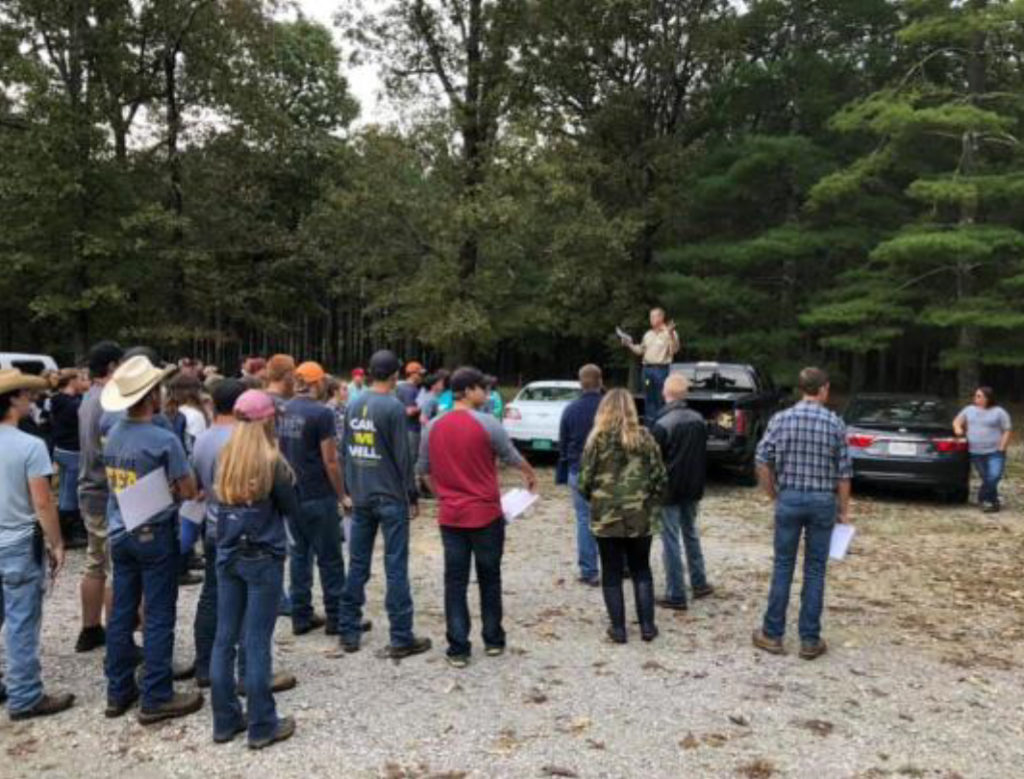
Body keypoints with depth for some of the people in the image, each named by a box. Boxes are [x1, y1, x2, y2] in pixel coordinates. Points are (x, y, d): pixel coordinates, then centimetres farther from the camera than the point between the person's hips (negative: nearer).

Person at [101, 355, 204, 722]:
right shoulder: (164, 440, -19)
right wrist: (172, 486, 6)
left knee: (122, 614, 14)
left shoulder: (113, 435, 2)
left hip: (120, 534, 7)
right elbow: (188, 491, -14)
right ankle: (156, 698, 8)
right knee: (158, 618, 1)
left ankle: (119, 691, 24)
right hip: (155, 535, -7)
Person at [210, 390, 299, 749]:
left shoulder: (225, 457, 2)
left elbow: (220, 501, 14)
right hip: (263, 558, -5)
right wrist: (285, 484, 9)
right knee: (257, 642, 0)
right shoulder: (271, 461, -14)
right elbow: (293, 510, -6)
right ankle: (262, 725, 10)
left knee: (225, 638, 10)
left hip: (227, 555, 6)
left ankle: (225, 720, 21)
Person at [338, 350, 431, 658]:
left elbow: (347, 451, 12)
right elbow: (403, 457, -13)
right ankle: (401, 638, 4)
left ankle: (349, 632, 19)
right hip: (391, 497, -6)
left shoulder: (354, 405, 7)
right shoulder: (394, 407, -13)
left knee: (357, 565, 12)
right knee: (396, 568, -1)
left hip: (360, 497, 6)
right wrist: (413, 496, -4)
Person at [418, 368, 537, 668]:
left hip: (450, 516, 3)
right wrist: (531, 475, 21)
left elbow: (425, 470, 11)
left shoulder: (434, 427, 2)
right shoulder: (487, 423, -11)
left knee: (455, 582, 7)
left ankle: (458, 648, 7)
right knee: (489, 578, 13)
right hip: (486, 514, -3)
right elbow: (512, 458, 2)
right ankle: (493, 640, 24)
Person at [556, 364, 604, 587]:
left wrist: (562, 476, 12)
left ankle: (589, 572, 7)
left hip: (578, 472, 1)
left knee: (584, 520, 5)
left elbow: (562, 445, 4)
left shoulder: (571, 410, -1)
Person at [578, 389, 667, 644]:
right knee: (641, 571, 16)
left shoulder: (597, 439, -7)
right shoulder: (645, 437, -2)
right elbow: (659, 478, -1)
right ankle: (647, 626, 18)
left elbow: (586, 480, -5)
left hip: (606, 517, -2)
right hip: (640, 516, 2)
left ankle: (618, 629, 13)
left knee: (611, 573, 9)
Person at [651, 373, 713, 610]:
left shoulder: (662, 424, -19)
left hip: (670, 491, -6)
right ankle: (699, 584, 30)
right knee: (691, 534, 21)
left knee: (671, 541, 0)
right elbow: (703, 456, 11)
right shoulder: (699, 420, 1)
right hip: (693, 489, 6)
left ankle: (676, 596, 5)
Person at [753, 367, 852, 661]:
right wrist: (844, 508, 9)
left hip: (789, 498, 0)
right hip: (823, 501, 0)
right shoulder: (835, 423, -2)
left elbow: (762, 462, -4)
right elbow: (844, 472, 0)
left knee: (783, 567, 9)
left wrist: (773, 495, 8)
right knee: (815, 571, 7)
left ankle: (772, 634, 14)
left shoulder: (781, 419, -3)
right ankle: (810, 640, 13)